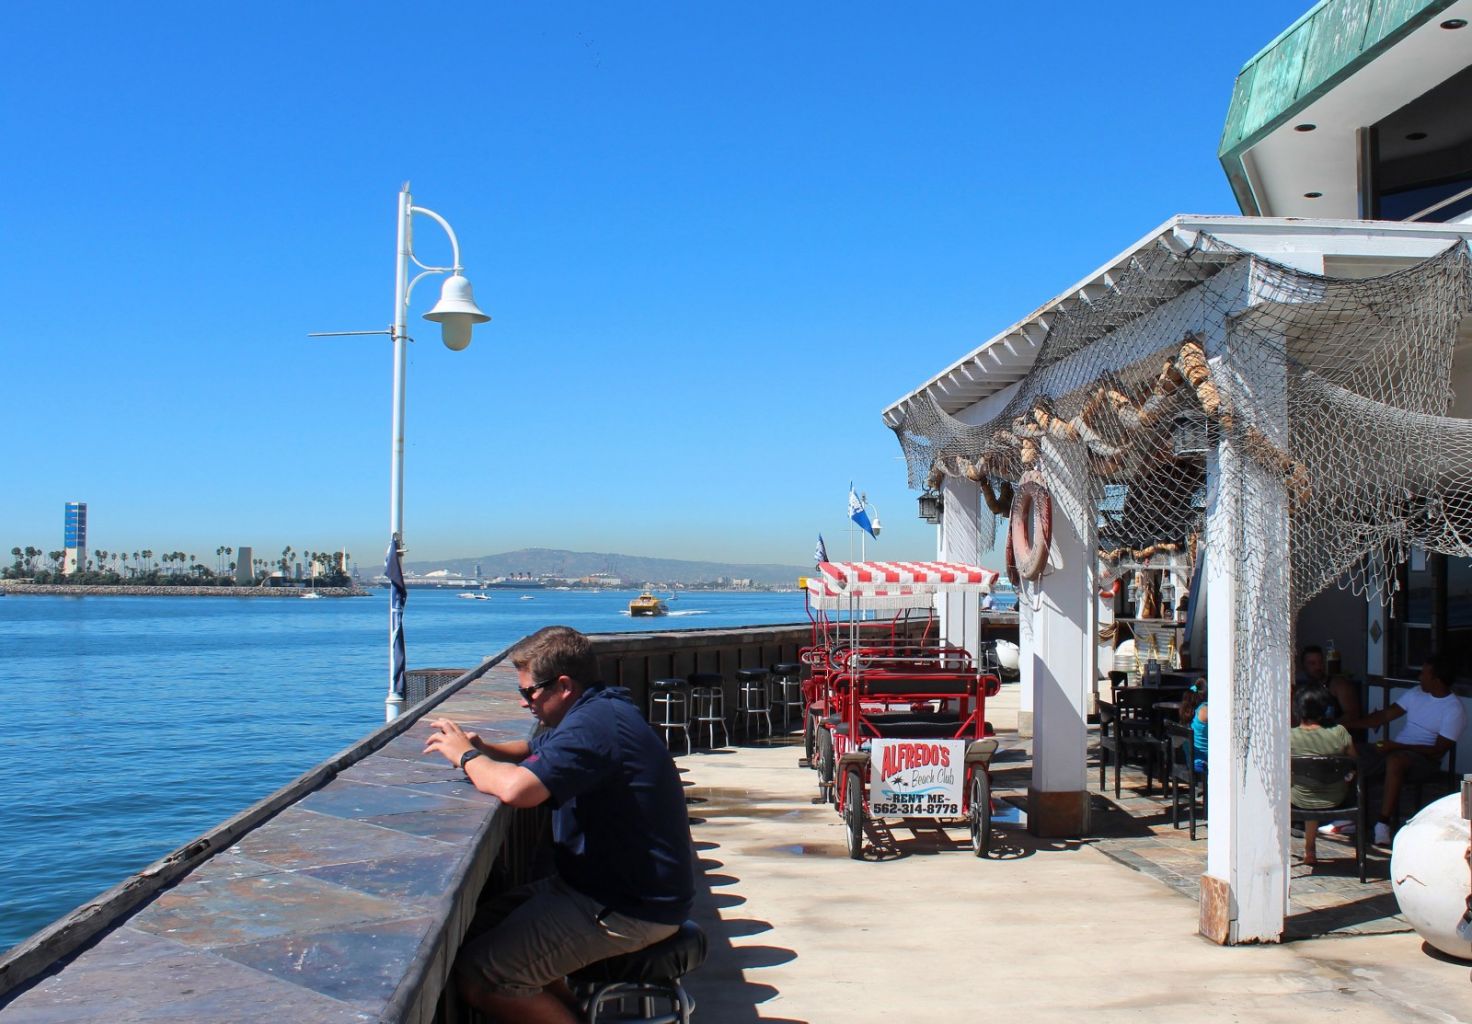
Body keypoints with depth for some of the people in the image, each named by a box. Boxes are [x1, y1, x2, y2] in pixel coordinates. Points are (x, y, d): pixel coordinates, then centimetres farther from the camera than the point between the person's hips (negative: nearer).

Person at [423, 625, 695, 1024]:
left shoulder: (592, 725, -23)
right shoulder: (601, 709, 11)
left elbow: (516, 788, -36)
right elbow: (535, 751, 22)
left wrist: (467, 757, -15)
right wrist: (485, 749, 0)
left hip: (631, 911, -11)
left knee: (477, 976, -15)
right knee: (495, 916, 21)